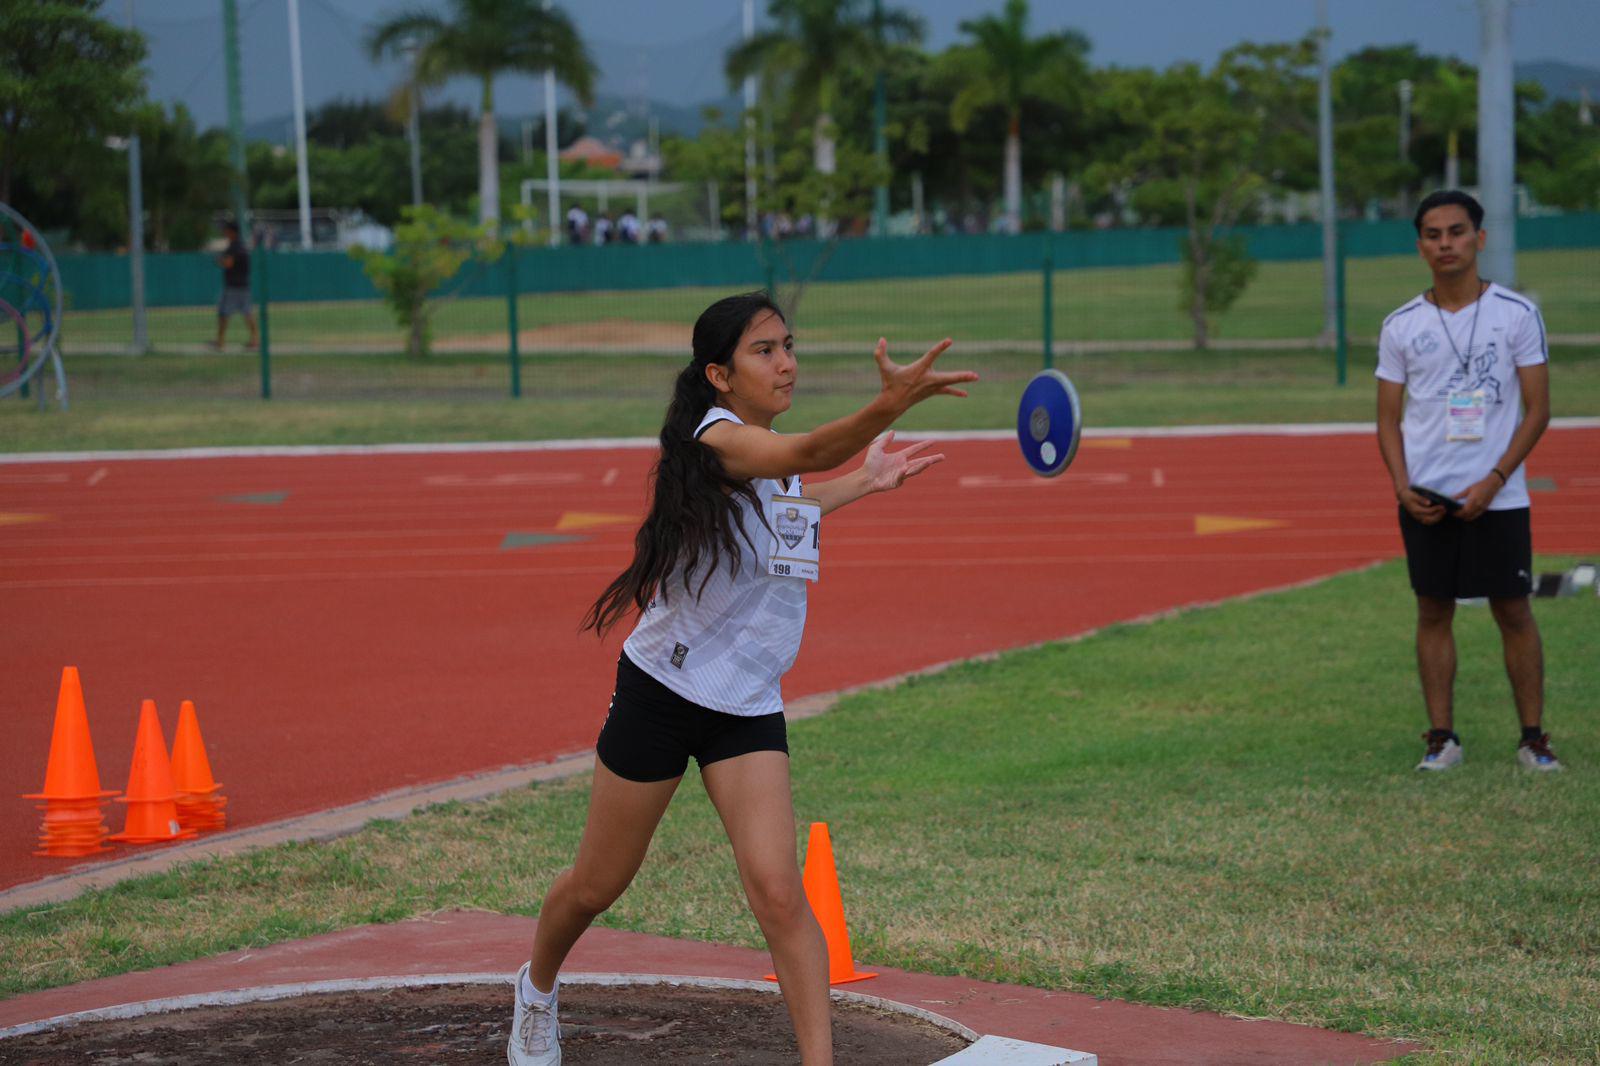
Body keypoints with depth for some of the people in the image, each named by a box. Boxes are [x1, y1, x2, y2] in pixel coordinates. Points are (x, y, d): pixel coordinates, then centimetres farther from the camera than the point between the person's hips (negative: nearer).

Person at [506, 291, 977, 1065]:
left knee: (777, 892, -13)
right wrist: (890, 405, -60)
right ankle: (538, 989, 44)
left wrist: (863, 483, 29)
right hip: (662, 687, -5)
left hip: (748, 705, 5)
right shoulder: (716, 439, -21)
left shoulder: (768, 451, 4)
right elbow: (809, 452, -44)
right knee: (597, 886, 14)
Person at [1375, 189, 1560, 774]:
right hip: (1425, 499, 2)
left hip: (1497, 499, -2)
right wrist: (1403, 487, -7)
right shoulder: (1400, 326, 4)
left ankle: (1533, 738, 9)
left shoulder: (1517, 314, -3)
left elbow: (1537, 410, -3)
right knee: (1433, 611, 5)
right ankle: (1441, 737, 12)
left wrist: (1492, 483, -13)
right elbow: (1388, 418, 9)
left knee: (1514, 612, 1)